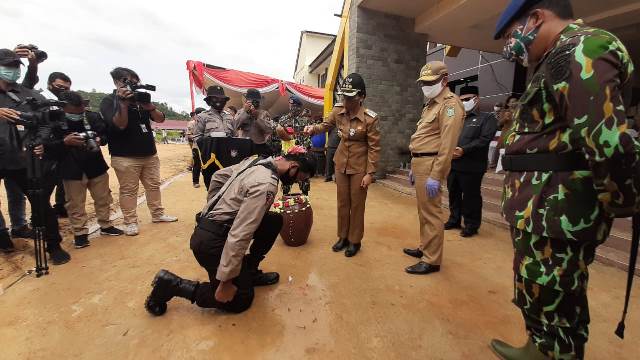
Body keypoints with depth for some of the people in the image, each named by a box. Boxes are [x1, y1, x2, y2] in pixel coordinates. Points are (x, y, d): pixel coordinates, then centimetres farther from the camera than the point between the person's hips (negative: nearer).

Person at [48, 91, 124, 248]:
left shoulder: (93, 117, -4)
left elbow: (106, 134, 8)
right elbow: (47, 147, -9)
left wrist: (100, 140, -13)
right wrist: (65, 142, -24)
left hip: (96, 166, 3)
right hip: (72, 170, -3)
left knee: (103, 199, 15)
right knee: (75, 204, 7)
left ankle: (106, 226, 32)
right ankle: (80, 233, 22)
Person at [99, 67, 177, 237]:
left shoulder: (140, 98, 12)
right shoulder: (108, 101, -2)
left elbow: (160, 119, 2)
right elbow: (119, 125, -17)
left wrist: (150, 106, -17)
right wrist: (123, 103, -25)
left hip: (150, 154, 5)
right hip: (125, 157, -5)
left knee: (154, 186, 11)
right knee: (128, 190, 0)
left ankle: (158, 214, 22)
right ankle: (130, 222, 8)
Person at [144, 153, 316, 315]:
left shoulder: (255, 160, 3)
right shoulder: (266, 184, -26)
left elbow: (218, 176, 18)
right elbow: (239, 235, -30)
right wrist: (226, 281, -23)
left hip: (207, 226, 9)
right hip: (212, 241, -9)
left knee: (275, 220, 10)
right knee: (240, 300, 3)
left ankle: (250, 271, 20)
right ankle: (172, 284, 6)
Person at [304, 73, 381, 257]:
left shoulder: (370, 118, -17)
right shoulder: (338, 110, -4)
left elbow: (374, 148, -13)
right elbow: (326, 125, 12)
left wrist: (370, 173, -15)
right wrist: (314, 128, -11)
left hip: (359, 167, -4)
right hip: (341, 164, 5)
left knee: (357, 204, 6)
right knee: (342, 202, 13)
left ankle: (355, 241, 24)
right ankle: (343, 237, 30)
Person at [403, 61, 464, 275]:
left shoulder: (450, 103, -10)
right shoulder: (431, 104, 21)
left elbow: (447, 144, -20)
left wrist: (436, 175, -23)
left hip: (431, 165, -10)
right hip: (421, 163, 10)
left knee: (431, 213, -4)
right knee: (423, 211, 17)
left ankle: (431, 261, 7)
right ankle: (425, 248, 31)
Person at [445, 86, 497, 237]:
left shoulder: (487, 118, 3)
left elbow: (484, 139, -11)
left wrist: (464, 150, -21)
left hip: (472, 166, -5)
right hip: (453, 165, 5)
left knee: (471, 197, 2)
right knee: (453, 195, 14)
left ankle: (471, 225, 16)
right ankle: (454, 220, 29)